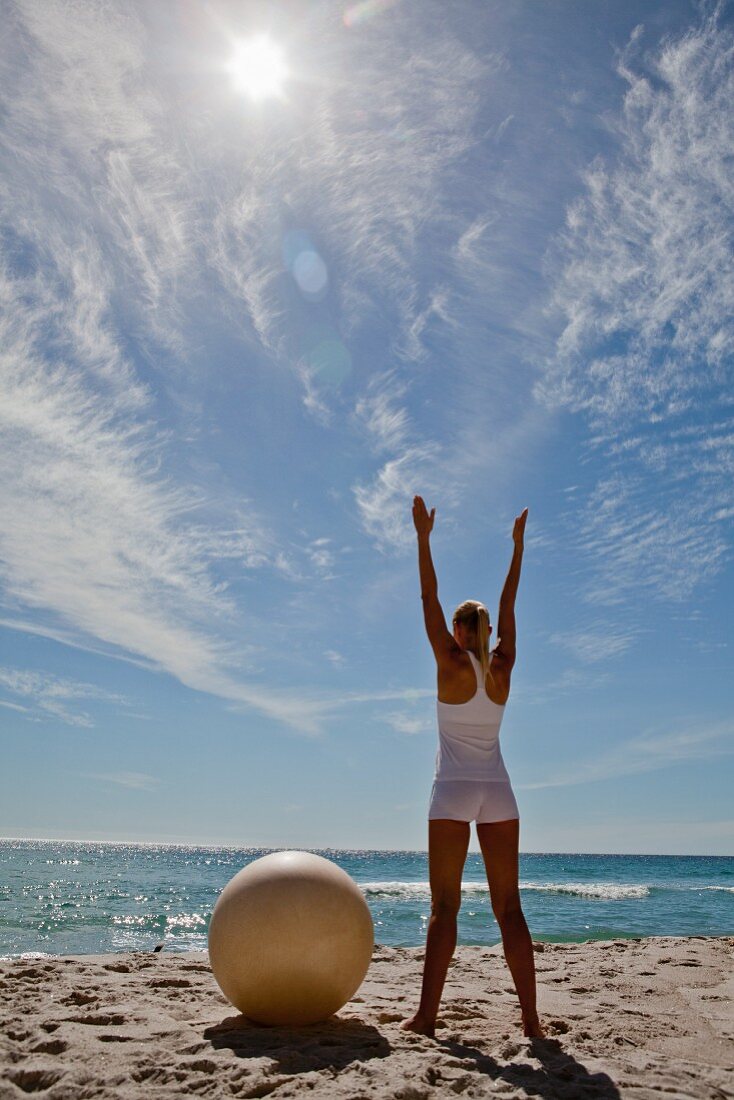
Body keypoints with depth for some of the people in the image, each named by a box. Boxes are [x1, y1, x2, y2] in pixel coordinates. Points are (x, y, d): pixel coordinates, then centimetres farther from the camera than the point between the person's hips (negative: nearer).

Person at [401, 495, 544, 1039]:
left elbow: (430, 600, -3)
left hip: (454, 790, -4)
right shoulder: (503, 668, 4)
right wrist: (519, 545, 20)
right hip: (498, 791, 4)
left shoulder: (452, 664, -5)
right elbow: (509, 605, 12)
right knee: (509, 906, 6)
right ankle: (531, 1016, 7)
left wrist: (424, 537, 0)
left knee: (445, 905, -3)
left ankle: (427, 1015, -3)